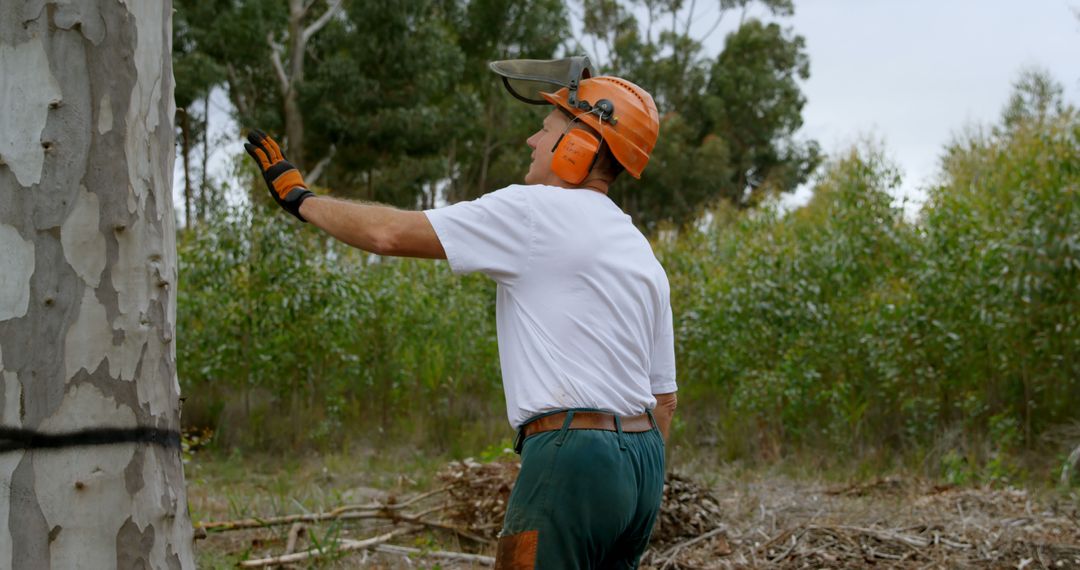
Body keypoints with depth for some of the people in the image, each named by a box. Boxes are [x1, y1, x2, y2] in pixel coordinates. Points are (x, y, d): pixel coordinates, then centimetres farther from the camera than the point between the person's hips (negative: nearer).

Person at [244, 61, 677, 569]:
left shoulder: (536, 212, -6)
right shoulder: (644, 256, 18)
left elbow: (390, 233, -7)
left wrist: (299, 198, 7)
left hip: (572, 453, -9)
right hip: (643, 455, 9)